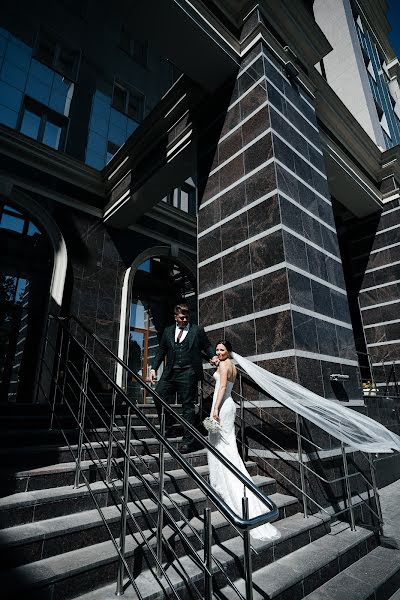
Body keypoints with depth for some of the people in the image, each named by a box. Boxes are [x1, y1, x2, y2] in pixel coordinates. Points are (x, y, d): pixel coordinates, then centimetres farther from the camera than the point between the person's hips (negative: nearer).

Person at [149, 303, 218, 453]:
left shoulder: (198, 330, 5)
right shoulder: (168, 331, 14)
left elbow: (207, 346, 8)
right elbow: (161, 351, 15)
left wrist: (213, 356, -12)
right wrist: (154, 368, 7)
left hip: (188, 374, -4)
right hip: (170, 373, 4)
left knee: (188, 406, 2)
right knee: (158, 396, -3)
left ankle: (188, 440, 14)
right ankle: (168, 427, 22)